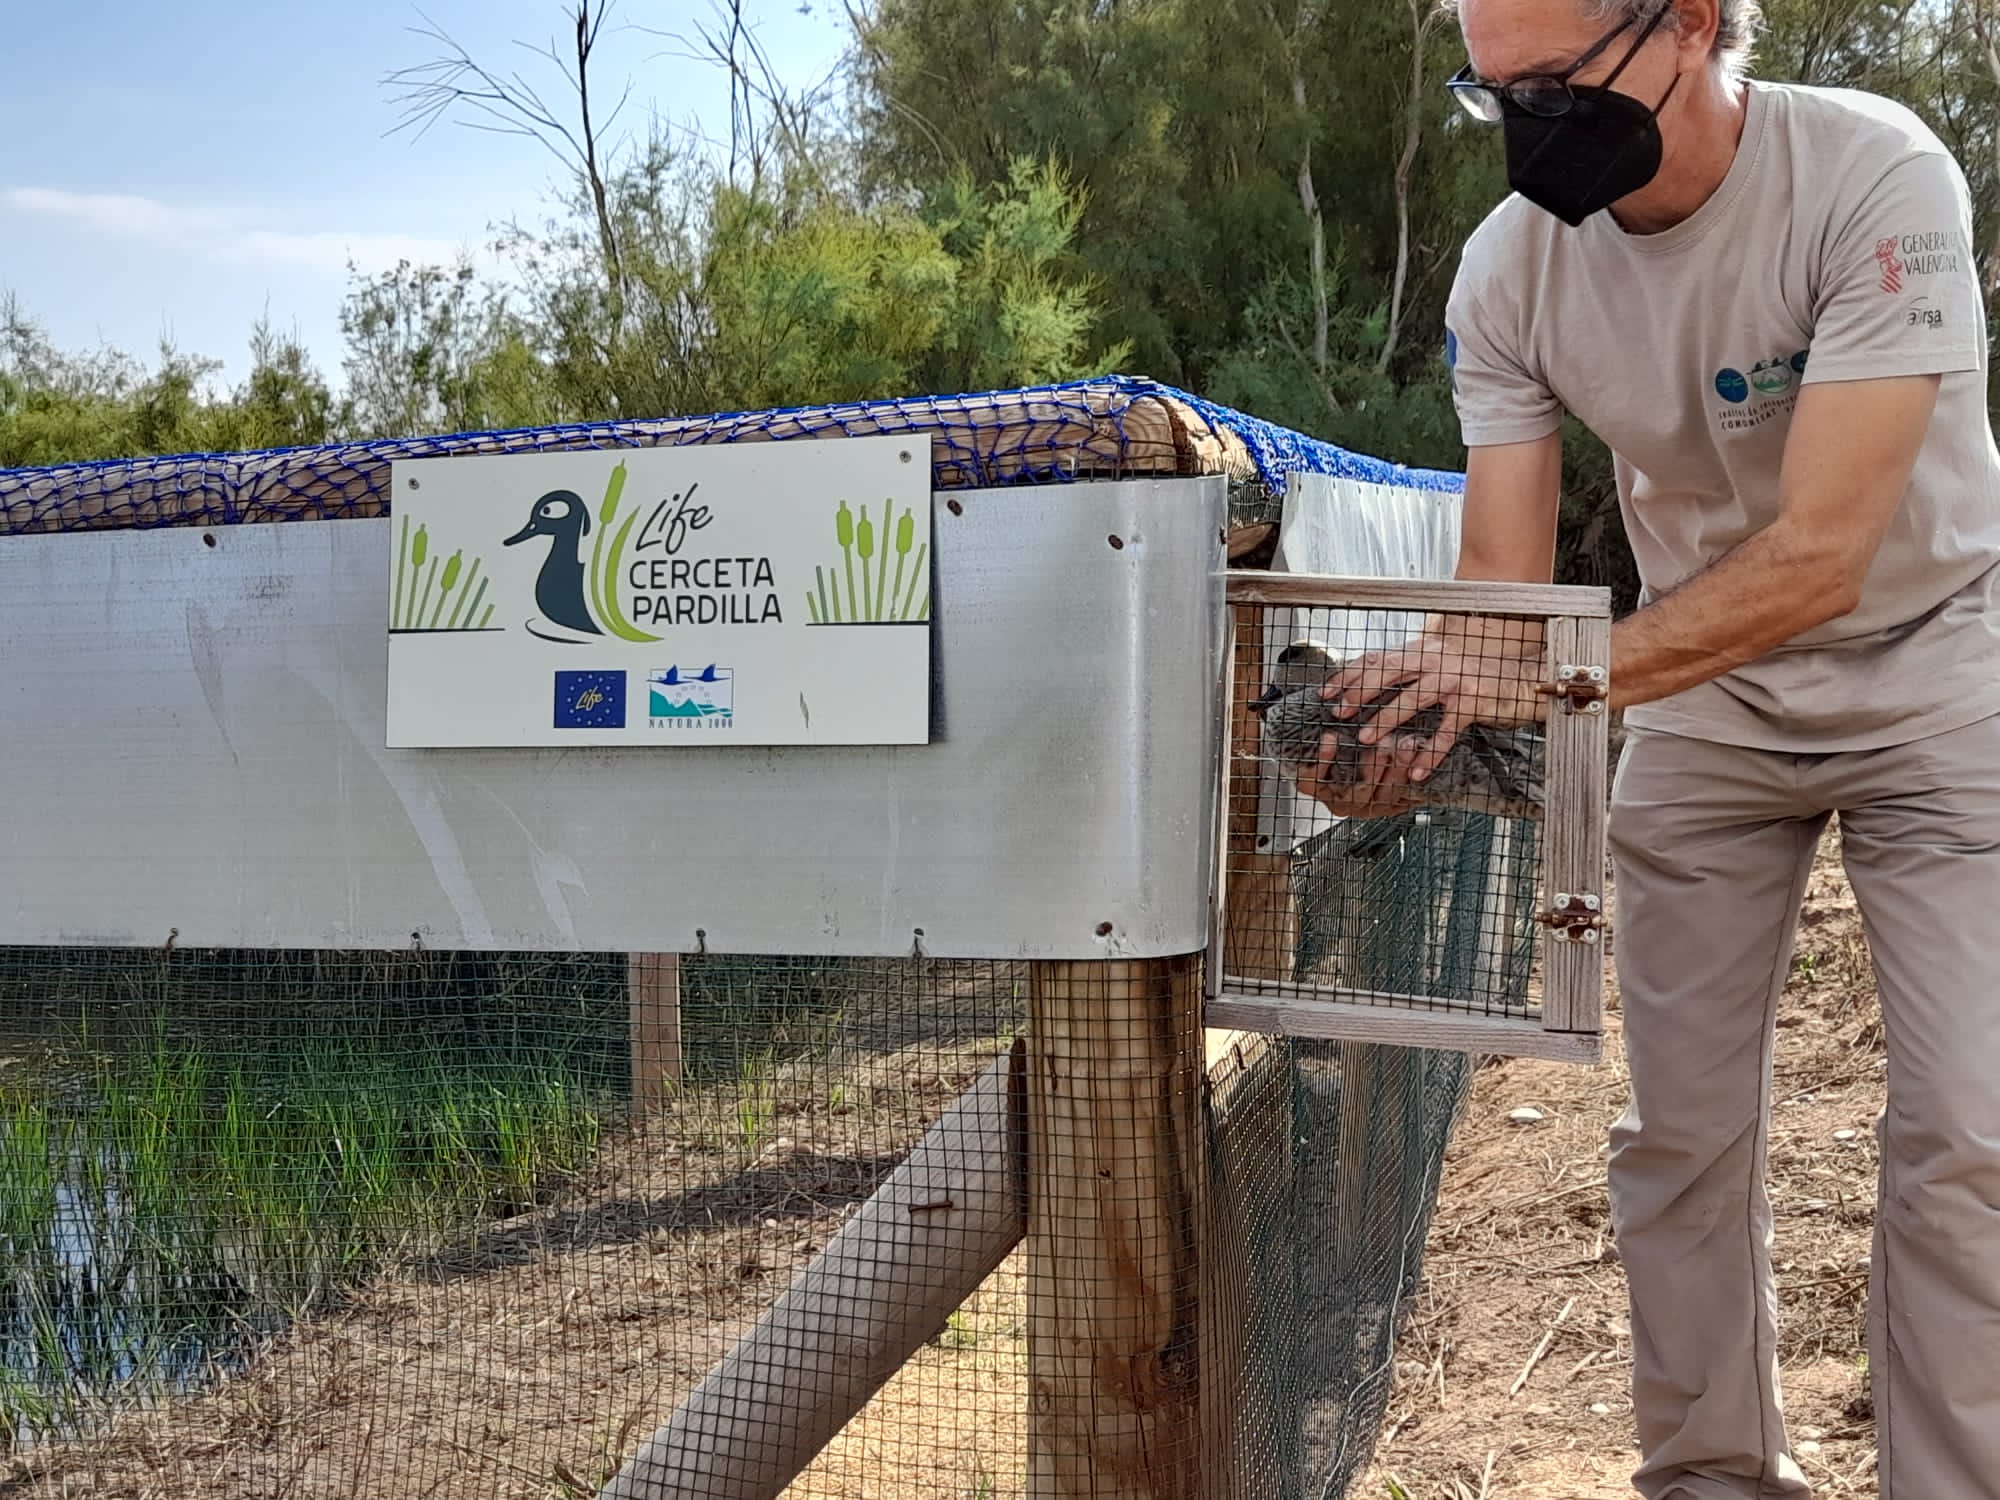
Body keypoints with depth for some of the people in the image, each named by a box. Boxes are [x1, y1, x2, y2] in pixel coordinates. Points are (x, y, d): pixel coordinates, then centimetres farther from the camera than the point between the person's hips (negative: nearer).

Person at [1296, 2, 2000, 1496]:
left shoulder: (1877, 178, -28)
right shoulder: (1510, 266, -15)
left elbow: (1819, 555, -34)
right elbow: (1502, 581, -13)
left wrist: (1552, 673, -44)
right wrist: (1418, 725, -34)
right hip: (1700, 695, 4)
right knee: (1683, 1129, 5)